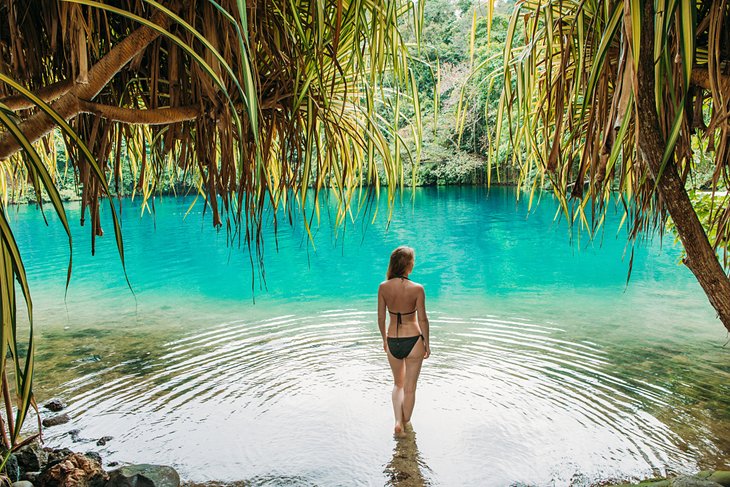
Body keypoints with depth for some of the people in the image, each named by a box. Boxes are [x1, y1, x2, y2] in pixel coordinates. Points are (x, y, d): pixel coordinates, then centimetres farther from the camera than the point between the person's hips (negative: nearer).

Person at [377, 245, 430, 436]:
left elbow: (381, 317, 0)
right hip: (413, 341, -2)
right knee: (410, 388, 17)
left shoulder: (383, 287, -8)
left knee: (398, 384, 26)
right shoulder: (417, 289, -17)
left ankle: (398, 421, 15)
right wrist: (427, 344, 4)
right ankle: (406, 424, 31)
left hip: (392, 342, 3)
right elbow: (422, 319, -9)